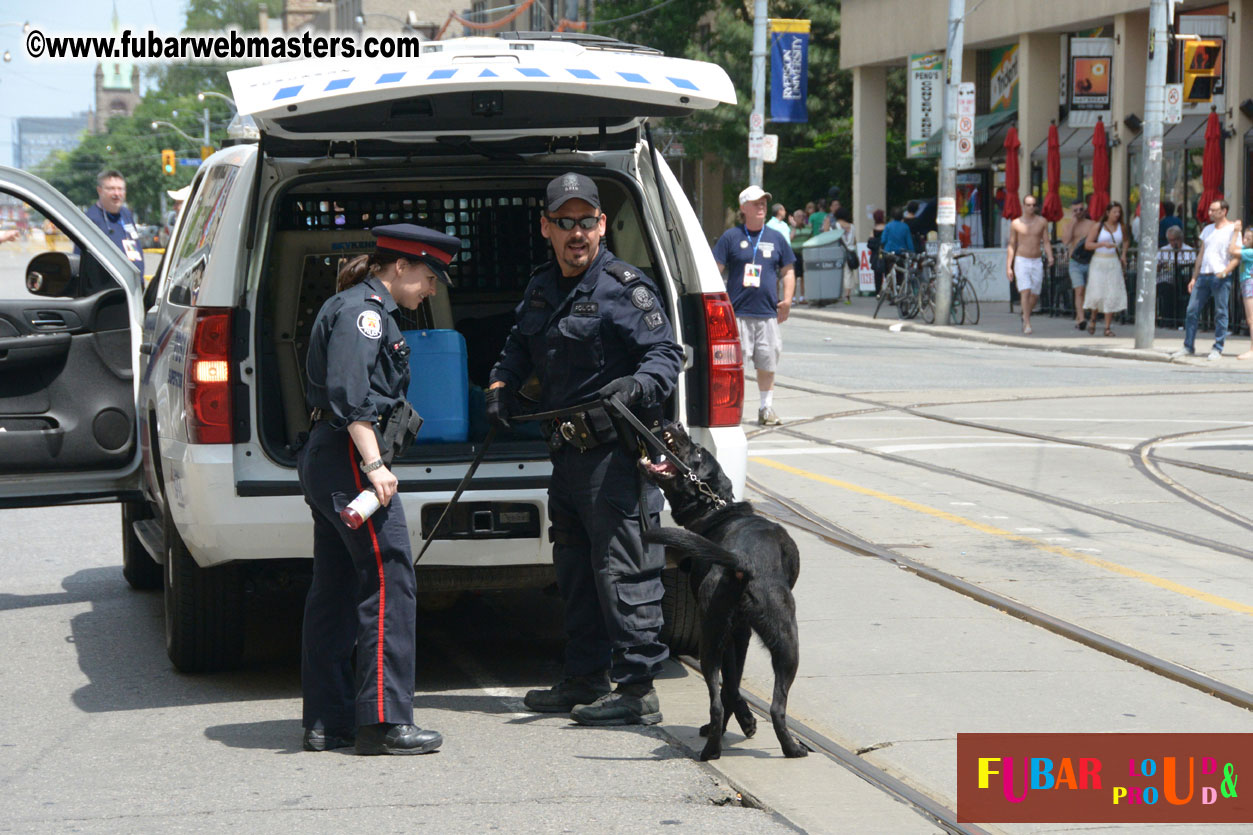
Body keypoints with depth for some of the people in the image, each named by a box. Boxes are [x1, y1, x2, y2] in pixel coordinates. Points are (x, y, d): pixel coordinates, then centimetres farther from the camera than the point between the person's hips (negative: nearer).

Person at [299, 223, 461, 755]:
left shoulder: (352, 307, 21)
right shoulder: (365, 310, -11)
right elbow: (349, 392, -22)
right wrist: (374, 464, -25)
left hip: (324, 458, 11)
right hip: (348, 456, -11)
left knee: (335, 591, 11)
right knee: (389, 582, -9)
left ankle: (326, 722, 14)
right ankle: (383, 721, -9)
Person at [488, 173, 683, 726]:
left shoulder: (624, 288, -9)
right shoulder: (541, 289, 15)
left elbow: (666, 354, -14)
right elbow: (520, 346, 29)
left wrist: (636, 386, -33)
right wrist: (502, 384, 10)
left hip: (615, 452, -9)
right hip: (567, 452, 9)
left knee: (622, 570, -9)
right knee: (574, 570, 16)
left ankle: (637, 689, -6)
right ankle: (584, 679, 27)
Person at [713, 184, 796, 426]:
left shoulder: (775, 238, 12)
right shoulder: (731, 237, 2)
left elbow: (788, 270, 18)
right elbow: (716, 270, 1)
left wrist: (787, 300, 6)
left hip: (768, 313, 3)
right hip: (737, 313, -3)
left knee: (767, 364, 7)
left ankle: (767, 408, 18)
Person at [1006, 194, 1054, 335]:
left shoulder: (1042, 222, 4)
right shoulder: (1016, 224, 1)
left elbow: (1046, 242, 3)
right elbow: (1011, 246, 4)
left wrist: (1050, 256, -16)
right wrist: (1008, 267, 0)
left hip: (1037, 262, 2)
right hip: (1021, 261, -2)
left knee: (1035, 294, 4)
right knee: (1025, 291, -16)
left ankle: (1025, 316, 30)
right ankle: (1027, 324, -15)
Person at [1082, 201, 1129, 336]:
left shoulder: (1121, 227, 7)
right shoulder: (1098, 227, -2)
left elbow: (1125, 241, 26)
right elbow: (1087, 244, -5)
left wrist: (1123, 254, 10)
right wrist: (1103, 244, -19)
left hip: (1114, 263, 3)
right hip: (1099, 263, -3)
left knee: (1113, 296, -4)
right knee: (1097, 294, -9)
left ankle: (1108, 327, 3)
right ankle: (1093, 318, 21)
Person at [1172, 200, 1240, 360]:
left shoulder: (1232, 230, -1)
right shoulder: (1207, 230, 18)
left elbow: (1237, 257, -6)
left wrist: (1225, 271, -20)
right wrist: (1194, 277, 16)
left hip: (1221, 277, -6)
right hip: (1203, 275, 6)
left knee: (1220, 314, -3)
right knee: (1192, 311, 1)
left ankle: (1217, 349, 3)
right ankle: (1188, 347, 8)